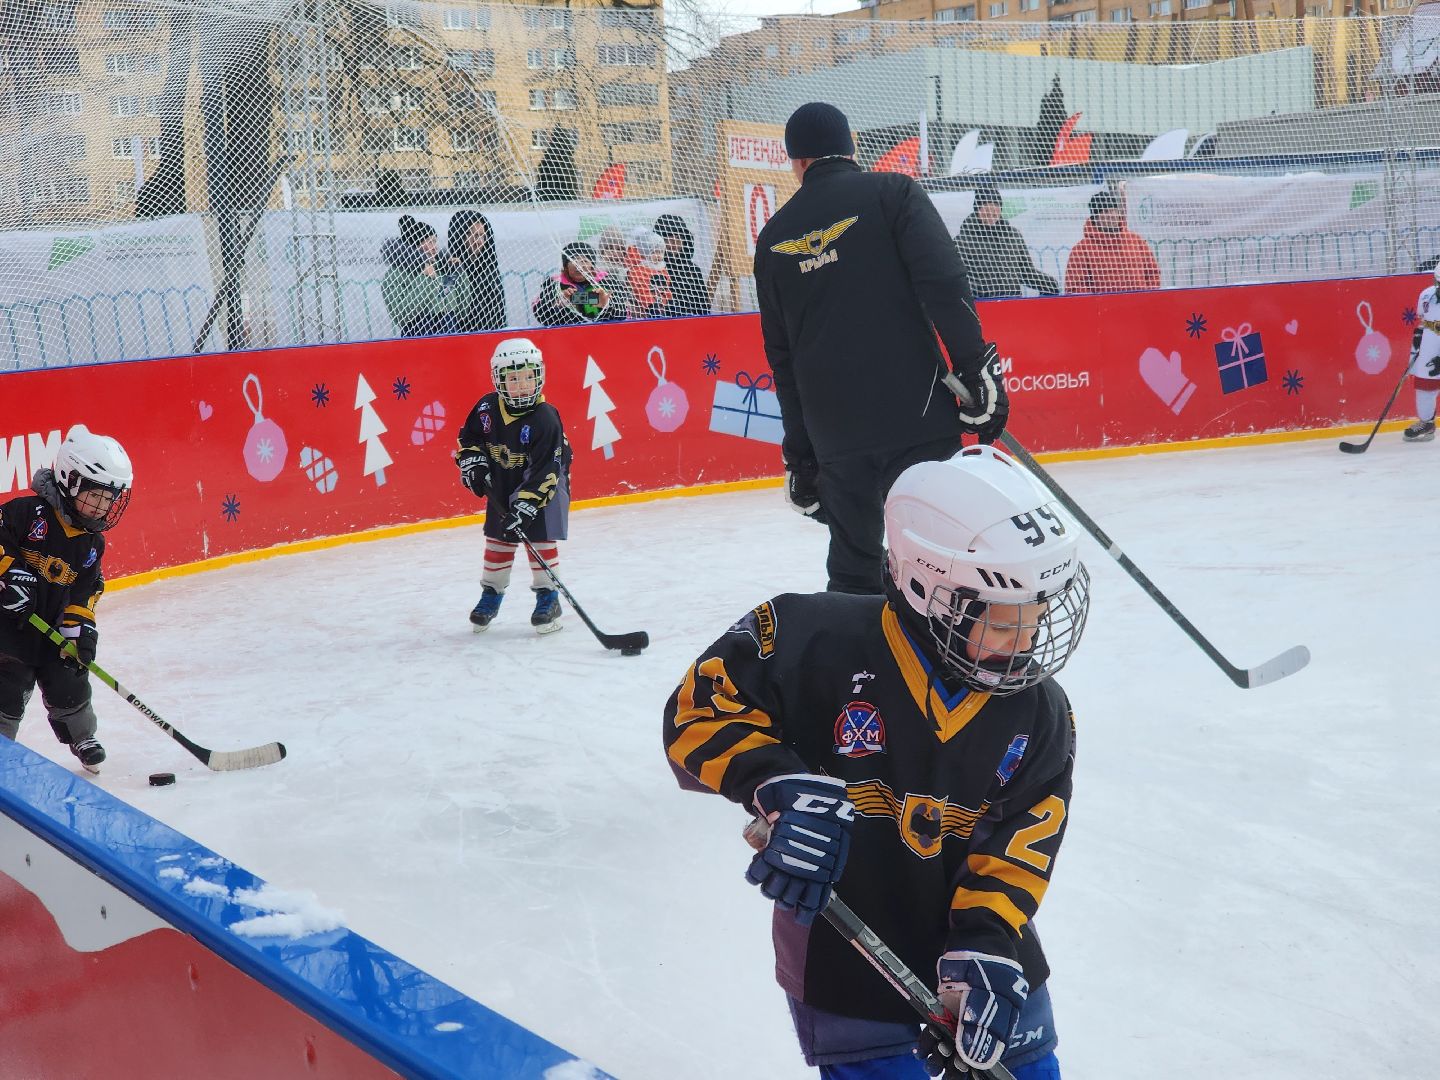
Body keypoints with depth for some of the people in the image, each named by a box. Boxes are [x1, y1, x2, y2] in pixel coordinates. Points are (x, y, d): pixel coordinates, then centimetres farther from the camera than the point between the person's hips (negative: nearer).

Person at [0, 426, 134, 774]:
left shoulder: (92, 542, 6)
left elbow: (85, 590, 8)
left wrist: (81, 627, -3)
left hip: (52, 627, 6)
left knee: (70, 681, 8)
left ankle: (82, 737, 33)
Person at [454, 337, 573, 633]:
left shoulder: (545, 419, -26)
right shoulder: (487, 408, -12)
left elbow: (544, 471, -28)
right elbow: (469, 437, 7)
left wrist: (525, 507, -32)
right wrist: (473, 463, -10)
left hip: (542, 487, -5)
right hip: (502, 487, 5)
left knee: (540, 538, -7)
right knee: (498, 539, 10)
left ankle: (548, 597, 7)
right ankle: (491, 593, 26)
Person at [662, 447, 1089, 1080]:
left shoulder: (1037, 713, -5)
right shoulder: (820, 644, -19)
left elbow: (1019, 848, -6)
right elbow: (700, 707, -15)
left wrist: (986, 948, -20)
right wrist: (782, 788, -29)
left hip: (985, 961, 4)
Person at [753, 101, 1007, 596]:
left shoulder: (774, 236, 14)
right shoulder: (892, 192, 1)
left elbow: (780, 354, 17)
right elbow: (943, 282, -14)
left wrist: (799, 452, 21)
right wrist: (977, 371, -12)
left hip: (833, 433, 4)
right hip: (915, 412, -4)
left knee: (854, 567, 14)